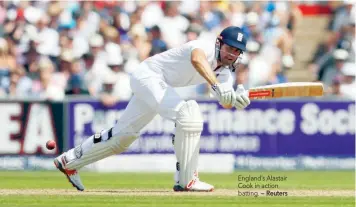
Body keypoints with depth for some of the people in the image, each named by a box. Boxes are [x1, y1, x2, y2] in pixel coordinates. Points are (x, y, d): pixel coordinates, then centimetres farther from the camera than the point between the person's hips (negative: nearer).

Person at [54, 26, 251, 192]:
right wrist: (216, 86, -63)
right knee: (188, 114, -28)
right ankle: (186, 180, -26)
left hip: (161, 88, 10)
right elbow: (197, 58, -49)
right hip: (149, 75, -10)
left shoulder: (225, 72, 1)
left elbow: (225, 102, -14)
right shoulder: (205, 47, -24)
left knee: (123, 134, 16)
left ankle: (68, 160, 33)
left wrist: (237, 98, -37)